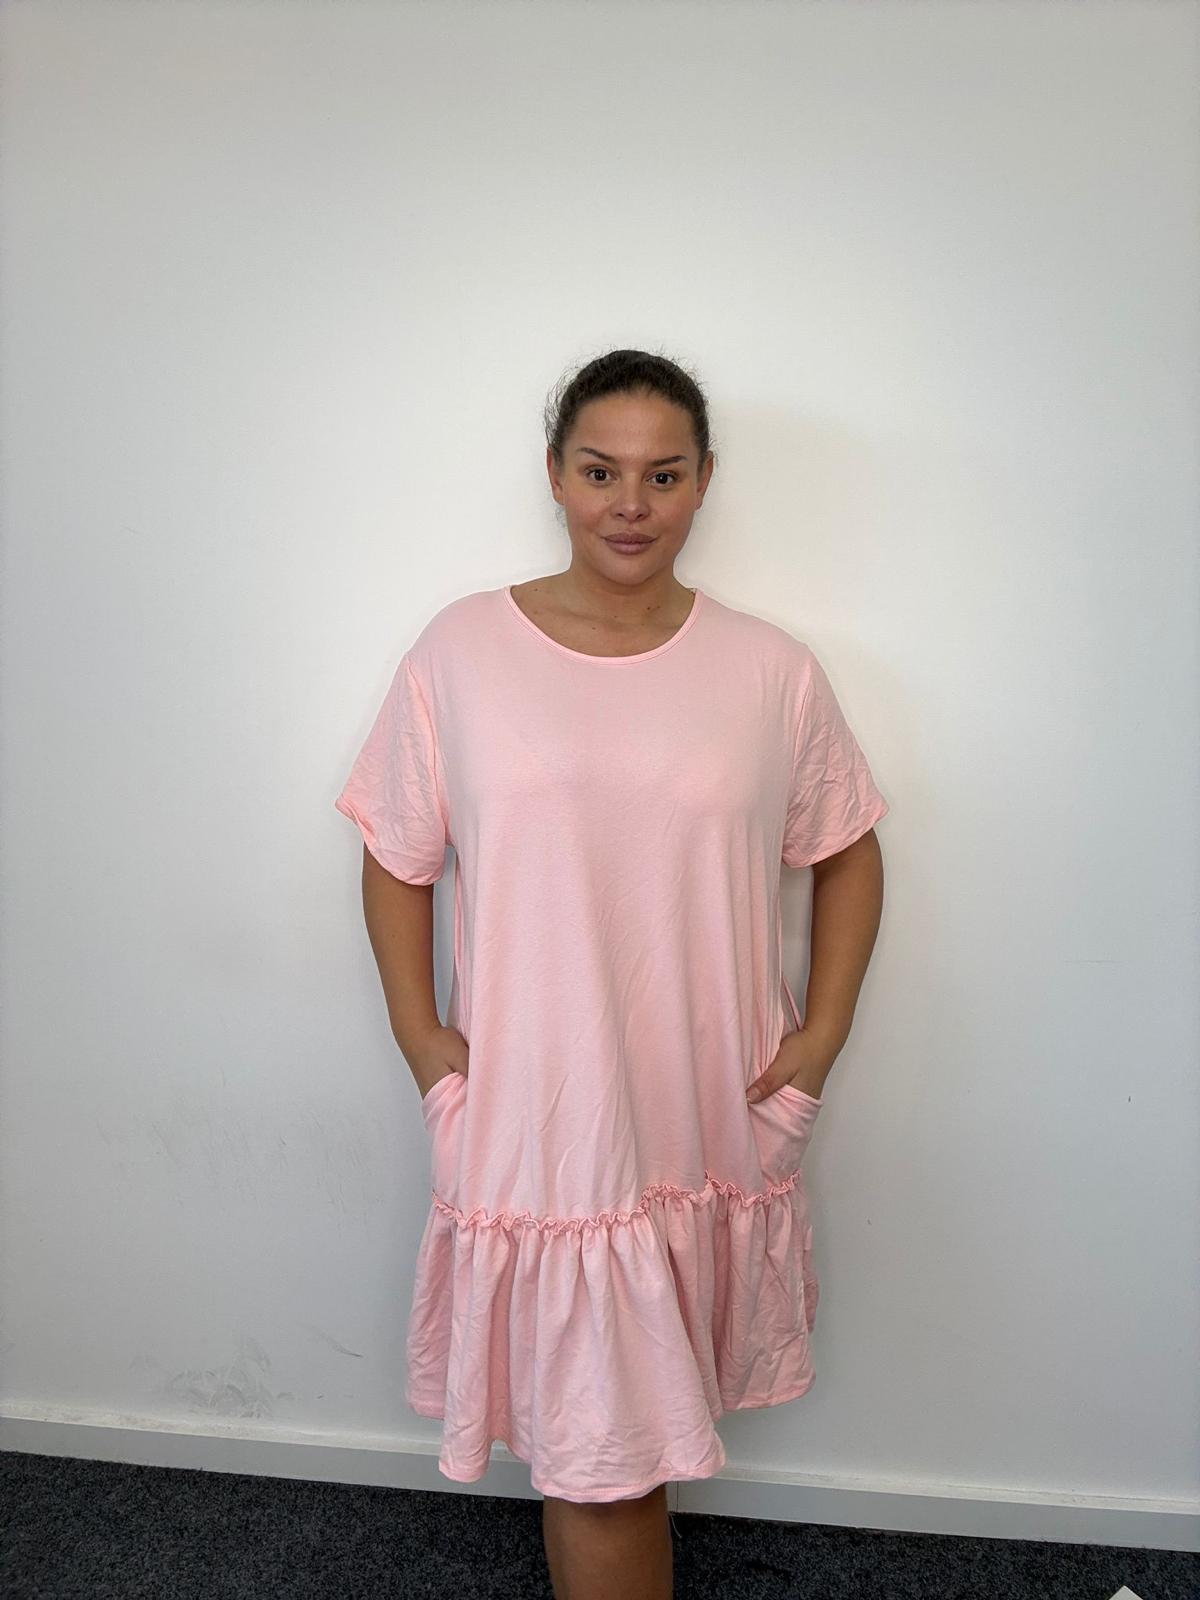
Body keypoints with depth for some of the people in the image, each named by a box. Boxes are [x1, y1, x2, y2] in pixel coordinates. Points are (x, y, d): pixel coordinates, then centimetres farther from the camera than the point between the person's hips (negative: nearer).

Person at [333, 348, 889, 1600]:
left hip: (713, 1118, 2)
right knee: (596, 1442, 7)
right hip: (536, 1118, -2)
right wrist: (420, 1036, -5)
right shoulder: (460, 652, -6)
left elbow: (847, 848, 8)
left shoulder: (772, 672, -3)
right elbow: (396, 857, 2)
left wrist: (820, 1036, 1)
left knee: (635, 1414, 22)